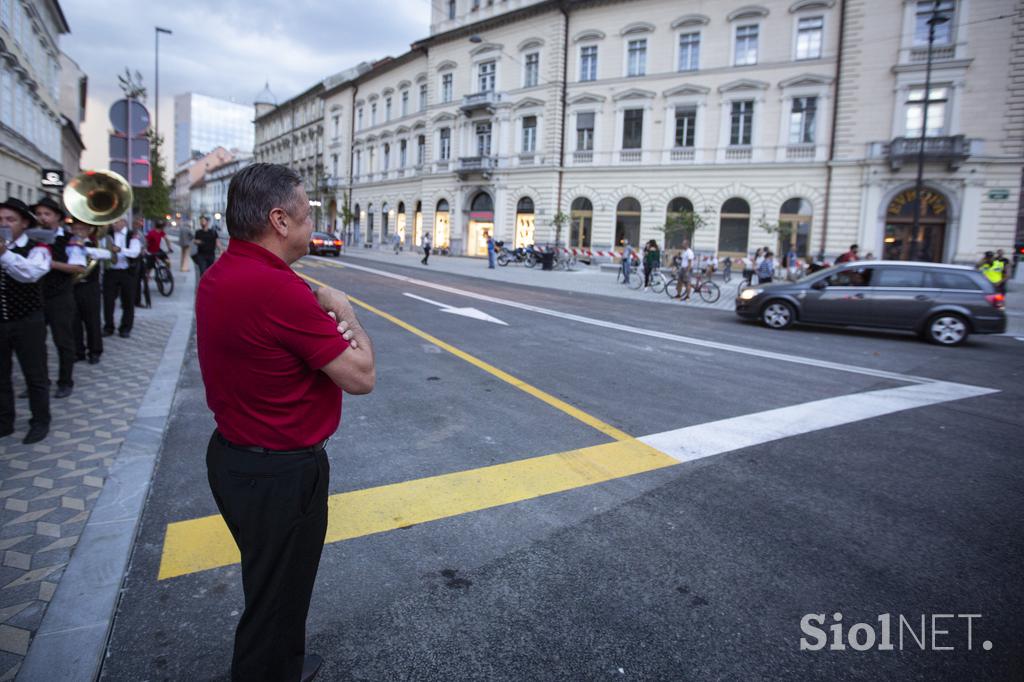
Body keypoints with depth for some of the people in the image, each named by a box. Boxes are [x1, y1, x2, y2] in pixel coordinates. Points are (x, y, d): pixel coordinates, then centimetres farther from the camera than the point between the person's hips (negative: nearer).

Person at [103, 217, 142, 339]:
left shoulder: (132, 236, -1)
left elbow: (135, 252, -15)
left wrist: (120, 249, -29)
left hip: (128, 272, -2)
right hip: (110, 272, 2)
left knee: (128, 301, 5)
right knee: (108, 300, 4)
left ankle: (125, 328, 16)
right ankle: (108, 327, 16)